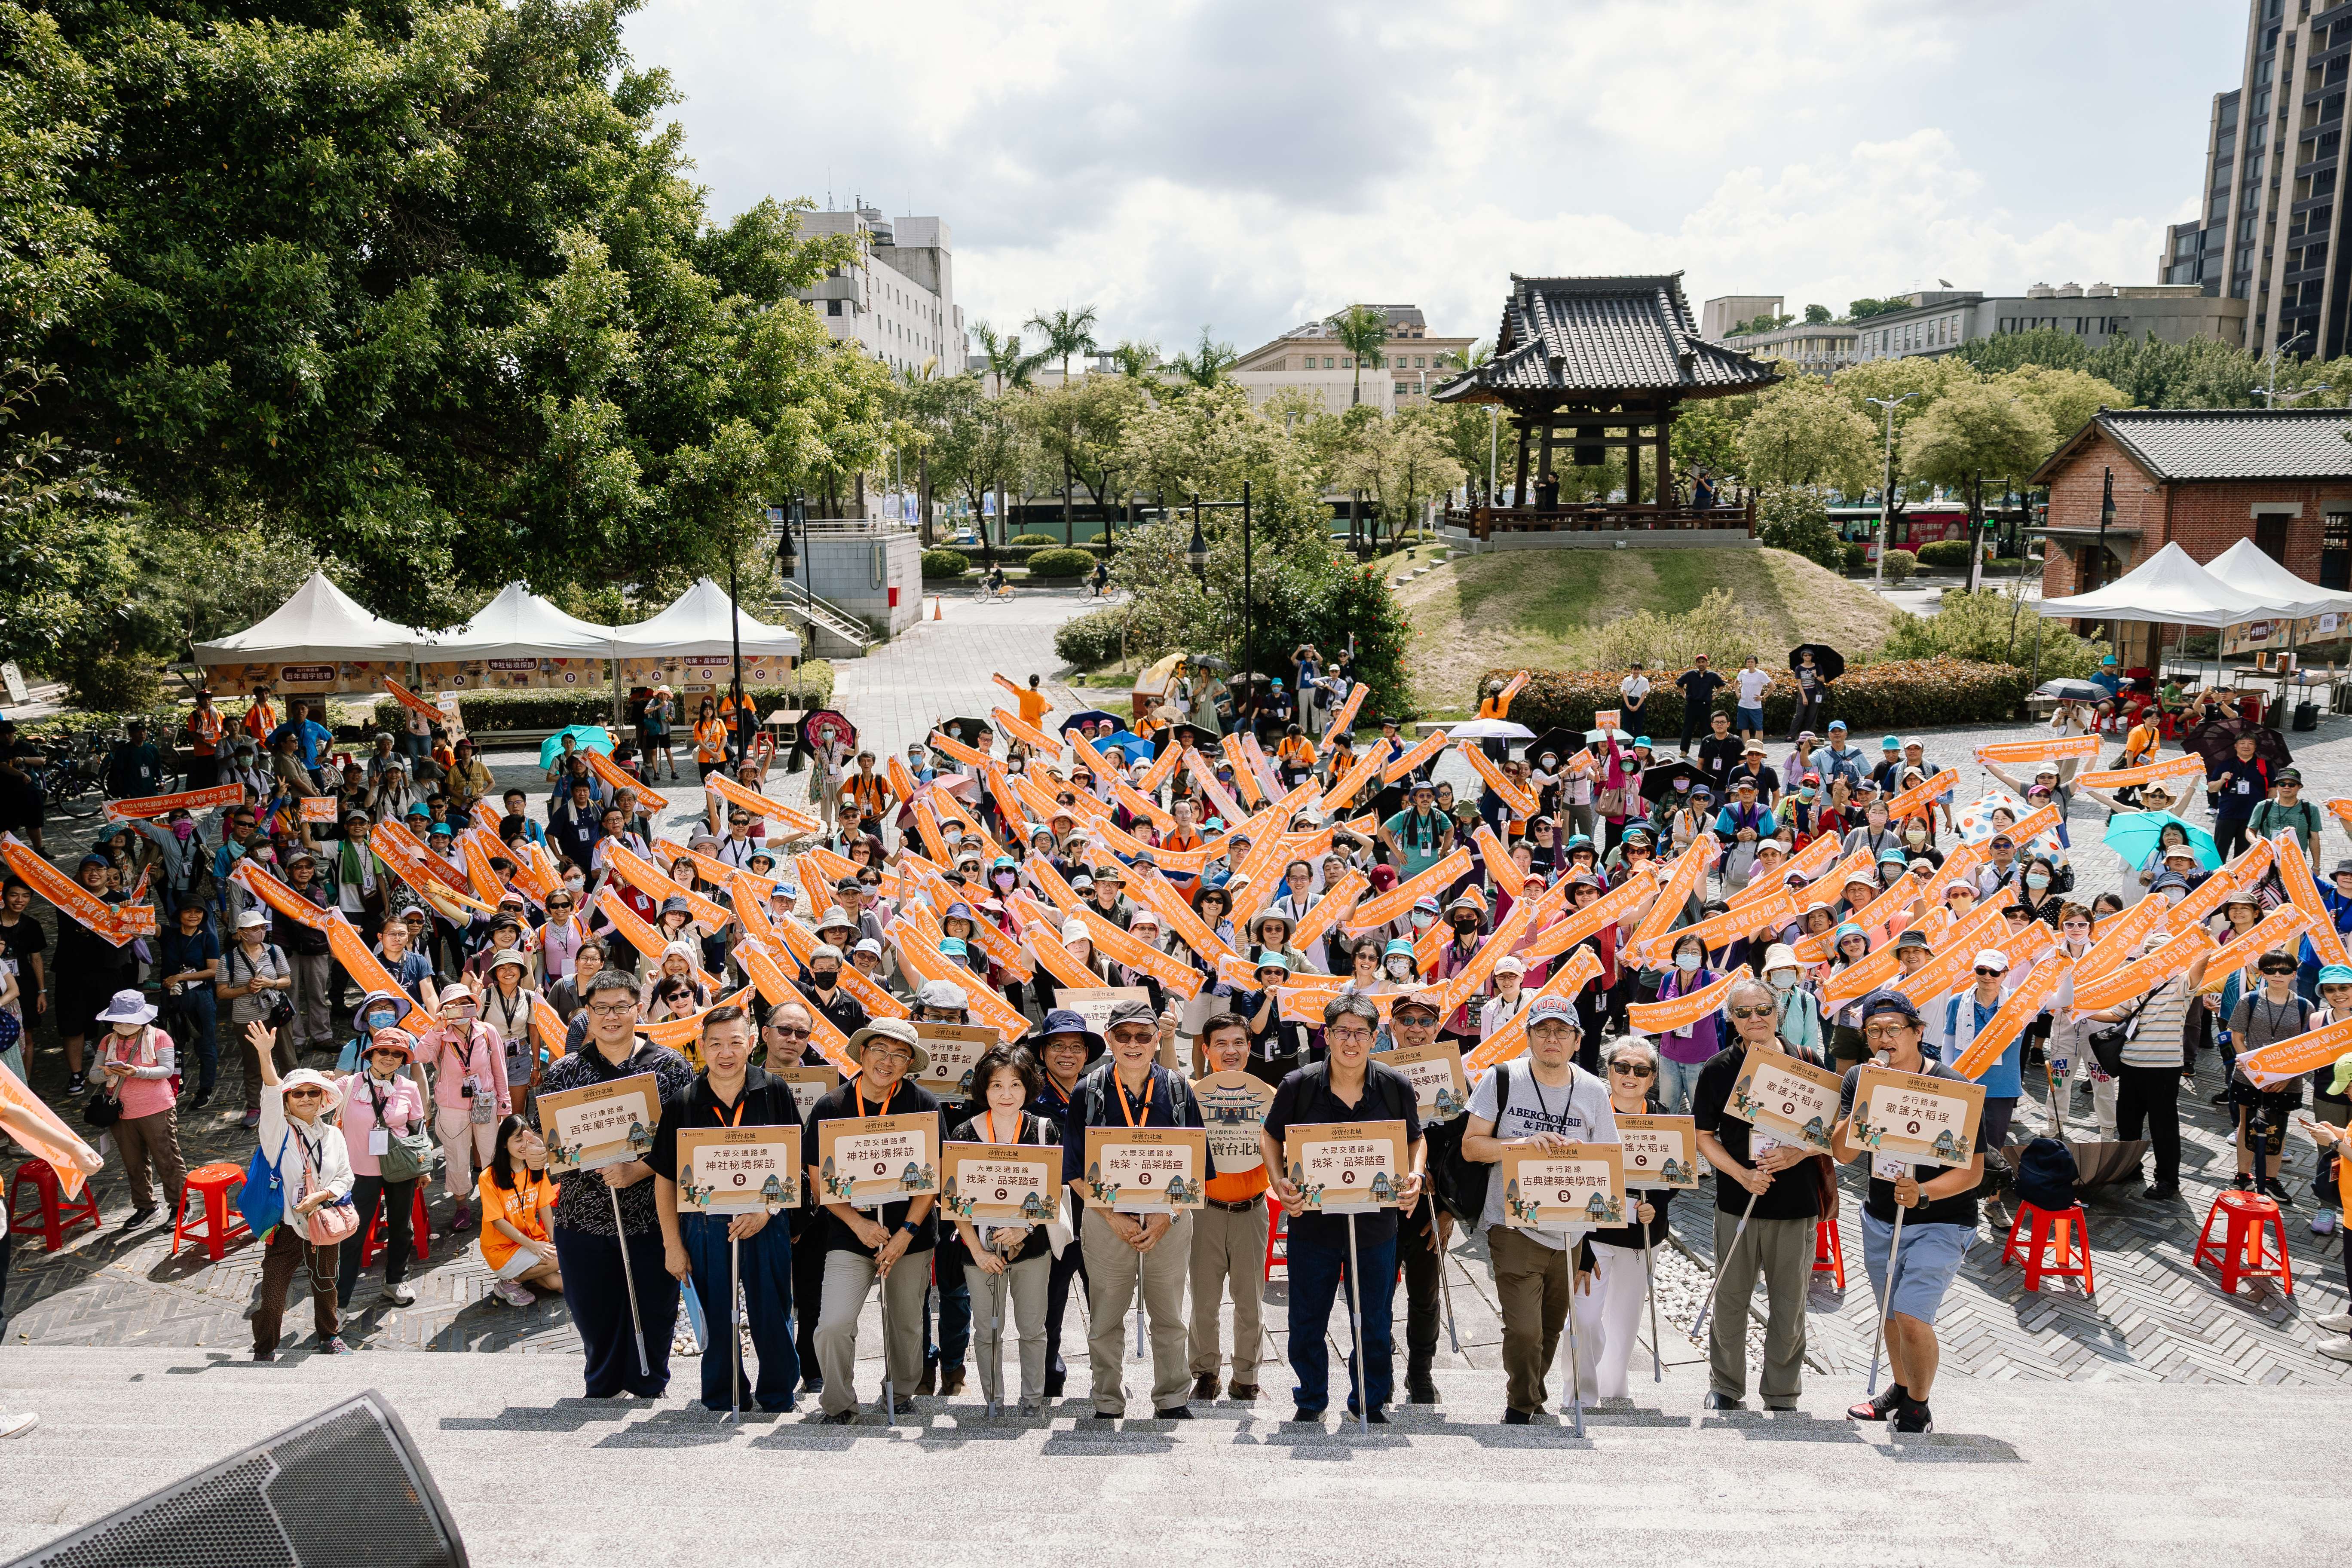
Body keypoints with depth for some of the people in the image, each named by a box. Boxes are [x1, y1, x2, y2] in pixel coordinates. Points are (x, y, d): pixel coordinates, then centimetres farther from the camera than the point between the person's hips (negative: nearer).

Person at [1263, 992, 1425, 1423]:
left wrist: (1414, 1176, -10)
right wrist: (1279, 1181, -11)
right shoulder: (1298, 1085, -9)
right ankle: (1310, 1401, 32)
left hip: (1376, 1222, 1)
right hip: (1312, 1219, 0)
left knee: (1375, 1323, 13)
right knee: (1307, 1320, 12)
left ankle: (1371, 1403, 33)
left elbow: (1416, 1139, 9)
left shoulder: (1396, 1086, -5)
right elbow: (1270, 1136, 5)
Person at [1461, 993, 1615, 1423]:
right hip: (1514, 1228, -3)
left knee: (1552, 1329, 16)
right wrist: (1524, 1143, -20)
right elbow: (1471, 1146, -8)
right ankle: (1520, 1406, 11)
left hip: (1569, 1233, 4)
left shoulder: (1593, 1092, 2)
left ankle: (1533, 1397, 40)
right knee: (1524, 1330, -13)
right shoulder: (1502, 1080, -5)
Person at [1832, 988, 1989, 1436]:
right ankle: (1900, 1390, 43)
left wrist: (1924, 1193, -31)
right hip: (1879, 1219, 5)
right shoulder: (1858, 1080, -3)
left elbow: (1972, 1171, -15)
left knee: (1912, 1316, -16)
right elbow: (1841, 1152, -12)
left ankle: (1918, 1409, 7)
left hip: (1940, 1222, -5)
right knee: (1891, 1314, 18)